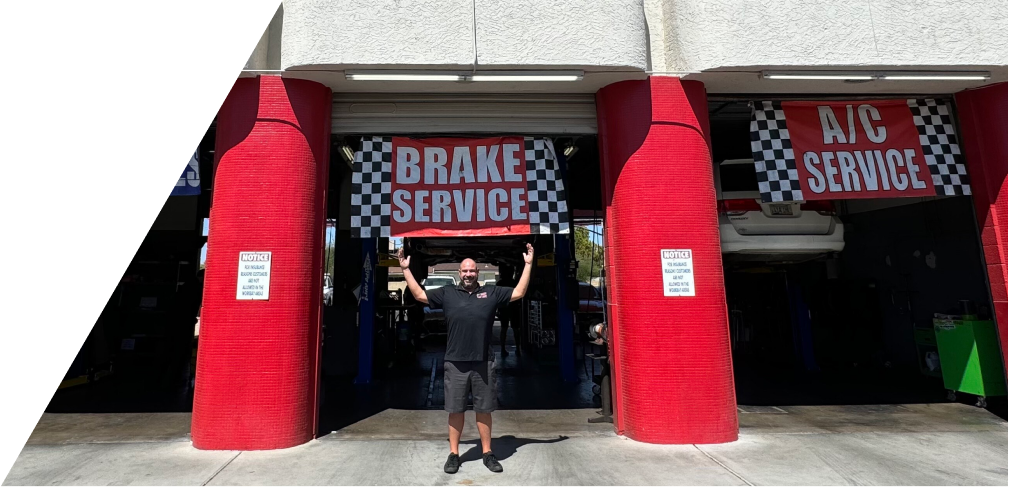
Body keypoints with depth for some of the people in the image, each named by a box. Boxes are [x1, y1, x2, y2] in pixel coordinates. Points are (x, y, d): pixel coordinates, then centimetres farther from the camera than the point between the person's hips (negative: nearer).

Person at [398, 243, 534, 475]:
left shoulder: (492, 292, 6)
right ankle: (453, 454, 23)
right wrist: (406, 269, 8)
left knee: (484, 410, 11)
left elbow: (519, 292, 7)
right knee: (455, 410, 10)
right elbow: (419, 295, 10)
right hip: (455, 363, 0)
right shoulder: (447, 293, 6)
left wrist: (528, 265, 3)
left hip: (483, 362, 0)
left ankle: (487, 453, 24)